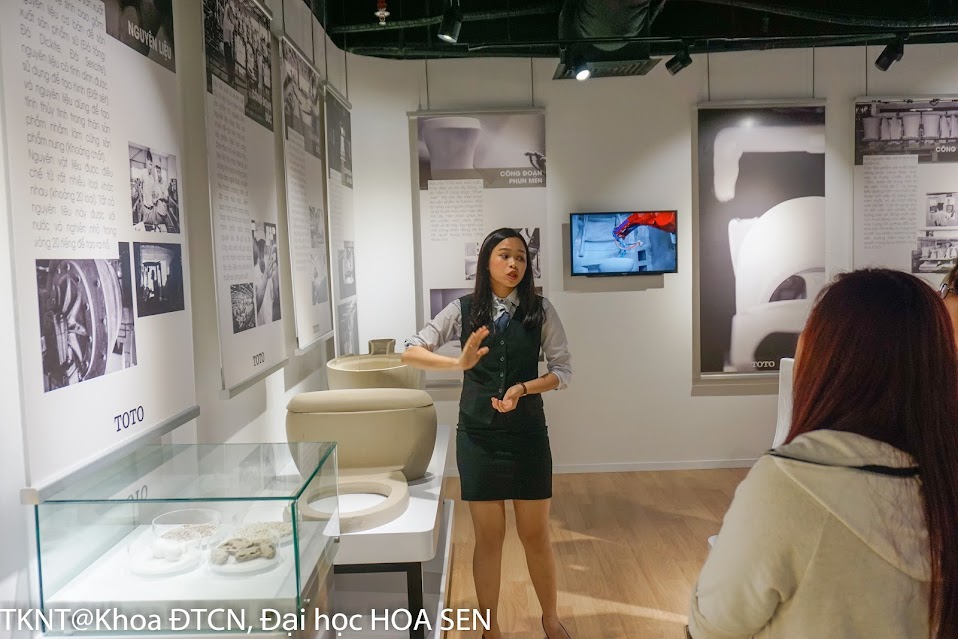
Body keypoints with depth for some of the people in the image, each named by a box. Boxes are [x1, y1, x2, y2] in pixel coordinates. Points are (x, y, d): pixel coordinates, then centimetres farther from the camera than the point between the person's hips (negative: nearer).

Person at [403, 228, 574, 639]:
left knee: (536, 535, 12)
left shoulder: (541, 310, -1)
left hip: (528, 433, 1)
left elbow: (563, 369, -2)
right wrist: (460, 363, -25)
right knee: (488, 536, 10)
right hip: (477, 435, 0)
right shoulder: (463, 309, -3)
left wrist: (523, 388, -19)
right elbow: (410, 352, -9)